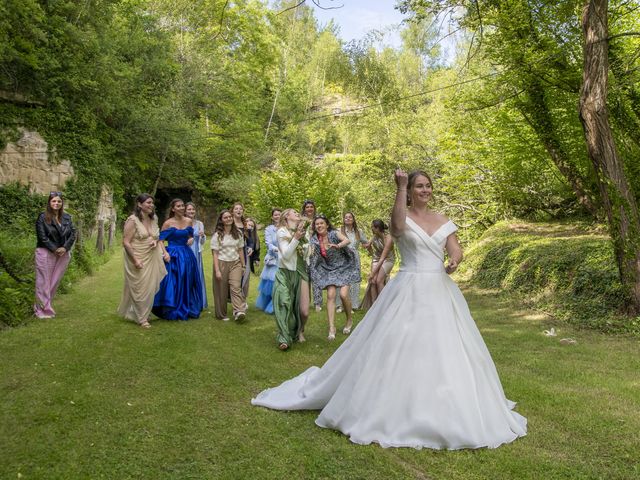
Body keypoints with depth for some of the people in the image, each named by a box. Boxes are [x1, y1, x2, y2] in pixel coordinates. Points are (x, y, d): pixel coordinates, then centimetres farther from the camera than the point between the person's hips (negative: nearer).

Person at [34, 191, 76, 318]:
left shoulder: (67, 217, 8)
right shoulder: (43, 217, -4)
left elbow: (73, 234, 4)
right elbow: (42, 237, -10)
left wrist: (65, 248, -11)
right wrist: (54, 249, -15)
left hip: (63, 254, 4)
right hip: (46, 253, -4)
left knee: (55, 282, 7)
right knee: (44, 282, 0)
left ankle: (44, 306, 20)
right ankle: (43, 310, 9)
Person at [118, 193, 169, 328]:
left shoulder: (153, 220, 5)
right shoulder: (133, 220, -14)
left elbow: (158, 238, 15)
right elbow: (126, 242, -16)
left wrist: (164, 252, 1)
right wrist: (135, 260, -20)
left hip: (152, 259, 6)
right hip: (137, 259, -6)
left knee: (150, 288, 11)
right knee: (140, 289, 4)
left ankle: (145, 314, 28)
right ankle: (141, 318, 16)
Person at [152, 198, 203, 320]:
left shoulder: (189, 221, 5)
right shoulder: (168, 223, -7)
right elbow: (160, 240, -5)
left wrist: (191, 240, -3)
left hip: (186, 255, 5)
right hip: (173, 256, -5)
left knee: (187, 284, 12)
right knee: (173, 284, -1)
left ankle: (186, 310, 26)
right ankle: (172, 313, 11)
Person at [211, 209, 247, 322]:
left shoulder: (238, 234, 7)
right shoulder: (217, 235, -3)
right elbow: (215, 254, -5)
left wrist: (243, 266, 11)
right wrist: (217, 270, -11)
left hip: (235, 263, 2)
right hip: (222, 264, -2)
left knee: (236, 287, -17)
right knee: (222, 290, 4)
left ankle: (239, 312, -29)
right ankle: (222, 314, 19)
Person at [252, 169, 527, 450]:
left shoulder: (443, 221, 13)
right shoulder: (404, 218, -2)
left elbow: (456, 250, 5)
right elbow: (398, 226, -27)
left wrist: (454, 261, -18)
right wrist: (400, 189, -28)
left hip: (440, 292, 5)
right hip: (409, 292, -5)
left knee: (445, 351, 8)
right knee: (399, 349, -3)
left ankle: (447, 411, 25)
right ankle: (396, 410, 13)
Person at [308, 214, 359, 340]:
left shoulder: (334, 233, -13)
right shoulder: (315, 239, -2)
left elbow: (347, 241, -30)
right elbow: (312, 255, -4)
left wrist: (338, 246, -50)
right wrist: (310, 253, -27)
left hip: (343, 267, -3)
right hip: (329, 269, 3)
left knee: (343, 294, -15)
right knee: (330, 295, -12)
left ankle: (349, 320, 12)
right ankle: (332, 327, -10)